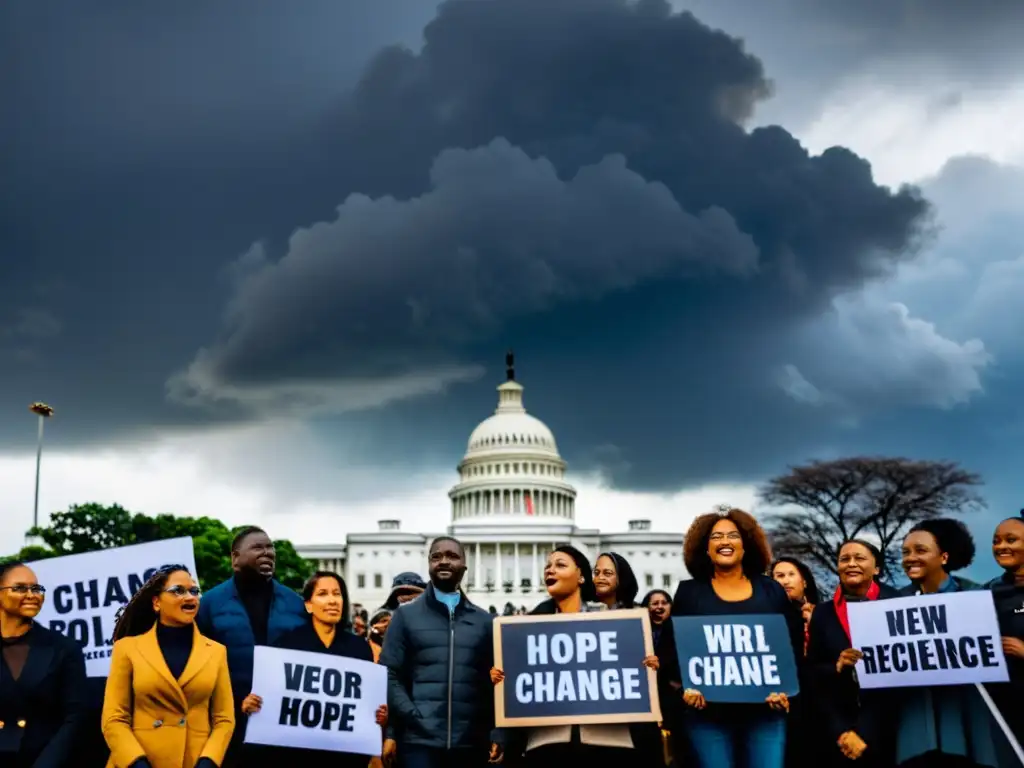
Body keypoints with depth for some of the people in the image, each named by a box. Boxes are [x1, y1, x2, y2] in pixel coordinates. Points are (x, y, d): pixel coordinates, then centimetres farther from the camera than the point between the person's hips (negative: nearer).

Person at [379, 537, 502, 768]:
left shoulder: (484, 620, 15)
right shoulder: (406, 614, 9)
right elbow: (390, 675, 3)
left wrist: (496, 734, -1)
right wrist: (391, 732, -9)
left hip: (471, 742, 2)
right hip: (419, 740, -2)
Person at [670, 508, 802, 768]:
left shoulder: (771, 589, 11)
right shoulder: (689, 592, 8)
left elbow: (794, 645, 10)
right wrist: (685, 685, -9)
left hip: (765, 711, 1)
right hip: (707, 713, -1)